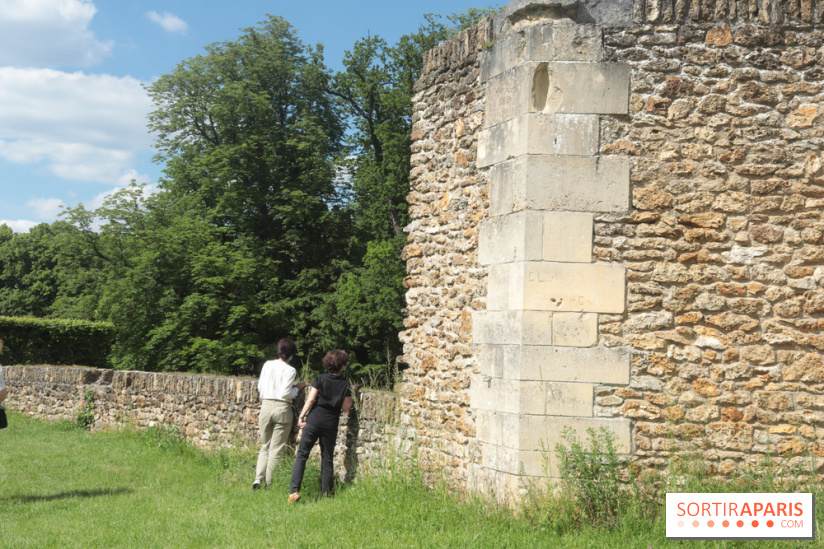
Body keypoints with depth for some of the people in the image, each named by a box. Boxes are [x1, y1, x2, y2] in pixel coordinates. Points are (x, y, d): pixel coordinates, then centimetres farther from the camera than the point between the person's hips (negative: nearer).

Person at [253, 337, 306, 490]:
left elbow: (260, 387, 9)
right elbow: (286, 393, -14)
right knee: (277, 449, 5)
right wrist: (297, 388, 3)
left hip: (266, 406, 4)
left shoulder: (267, 365, 3)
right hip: (282, 408, -4)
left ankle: (258, 477, -2)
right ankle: (269, 483, 5)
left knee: (265, 446, 16)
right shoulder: (290, 370, -10)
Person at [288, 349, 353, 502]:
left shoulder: (320, 379, -1)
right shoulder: (344, 385, 1)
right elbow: (345, 408, 1)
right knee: (327, 459, 11)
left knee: (302, 455, 0)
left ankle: (294, 490, -13)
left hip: (314, 420, -1)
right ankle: (325, 493, 11)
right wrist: (350, 396, 16)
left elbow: (311, 399, -7)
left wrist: (302, 416, -2)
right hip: (331, 424, 1)